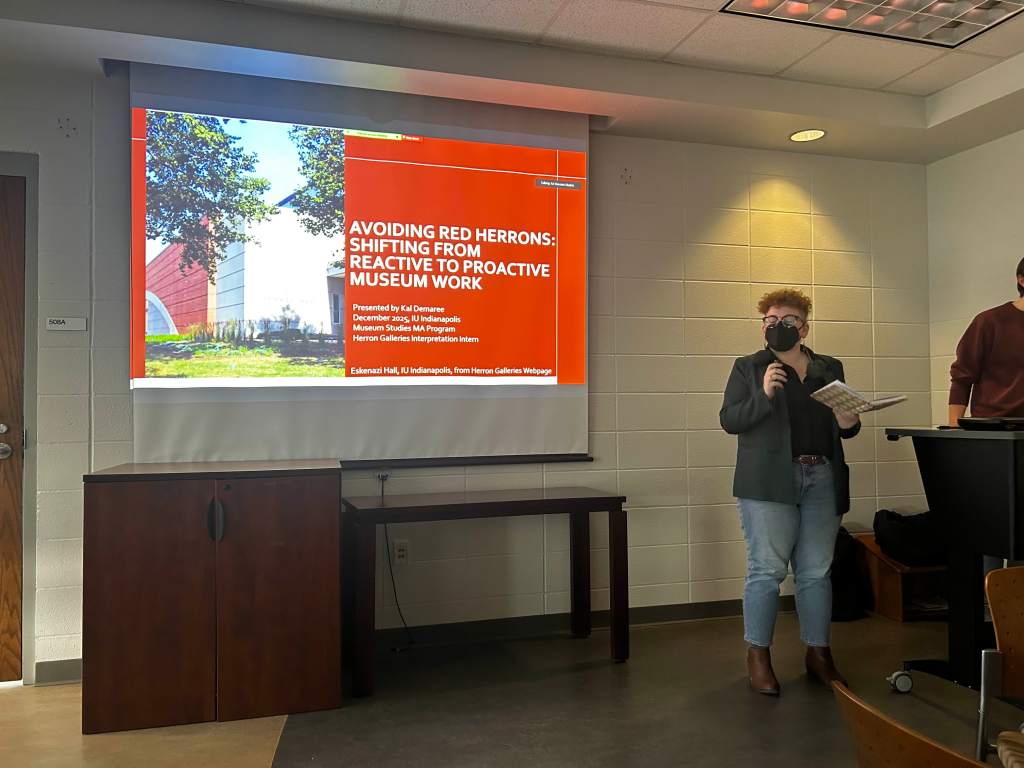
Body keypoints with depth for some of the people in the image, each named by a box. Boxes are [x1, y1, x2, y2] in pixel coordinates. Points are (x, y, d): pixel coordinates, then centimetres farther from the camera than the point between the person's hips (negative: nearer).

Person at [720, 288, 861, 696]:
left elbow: (845, 426, 22)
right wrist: (763, 394, -18)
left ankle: (818, 653, 21)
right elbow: (729, 420, -4)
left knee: (817, 571, 8)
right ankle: (758, 655, 9)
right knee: (766, 569, -3)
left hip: (822, 480, 4)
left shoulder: (830, 368, 16)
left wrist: (849, 422, -1)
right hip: (769, 481, -4)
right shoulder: (748, 367, 5)